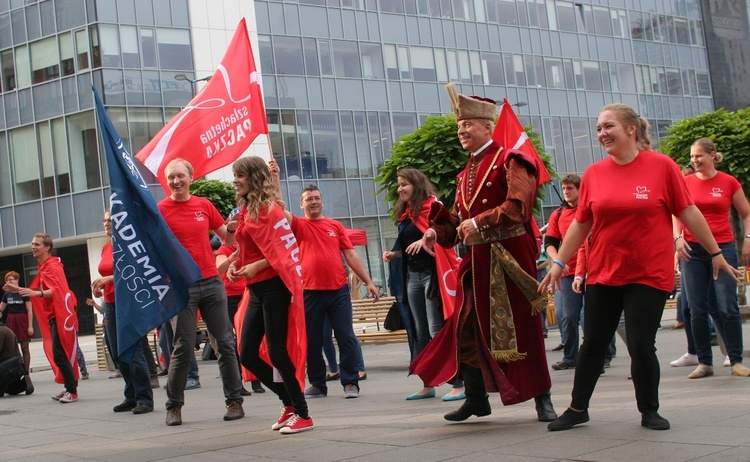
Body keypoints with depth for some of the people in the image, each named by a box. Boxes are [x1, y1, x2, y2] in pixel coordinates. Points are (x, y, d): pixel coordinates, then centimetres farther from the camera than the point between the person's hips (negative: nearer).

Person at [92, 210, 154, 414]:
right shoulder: (106, 248, 14)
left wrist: (108, 279, -24)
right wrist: (98, 286, 4)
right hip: (110, 304, 8)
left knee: (133, 351, -10)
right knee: (117, 354, 8)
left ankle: (145, 399, -5)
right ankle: (131, 397, 17)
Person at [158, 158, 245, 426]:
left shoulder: (204, 206, 9)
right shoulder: (160, 210, -1)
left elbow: (227, 239, 17)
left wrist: (232, 228, -4)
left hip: (211, 282, 3)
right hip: (180, 287, -3)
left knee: (225, 343, 4)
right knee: (183, 348, -3)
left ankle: (234, 401, 12)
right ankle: (174, 406, 10)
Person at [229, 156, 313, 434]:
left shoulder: (267, 208, -9)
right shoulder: (247, 210, 15)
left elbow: (281, 251, -13)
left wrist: (256, 266, -21)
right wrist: (235, 265, 2)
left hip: (274, 286, -9)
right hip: (258, 289, 9)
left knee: (277, 352, -7)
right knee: (247, 354, 7)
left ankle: (303, 415, 5)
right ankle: (289, 402, 22)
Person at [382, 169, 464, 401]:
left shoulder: (431, 205, -6)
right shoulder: (405, 213, 16)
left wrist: (426, 239, -31)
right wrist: (394, 254, 7)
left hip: (432, 274, -8)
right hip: (413, 276, 8)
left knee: (438, 331, -12)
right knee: (420, 333, 11)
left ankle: (459, 384, -9)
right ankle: (428, 385, 18)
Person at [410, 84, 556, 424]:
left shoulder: (509, 161, -6)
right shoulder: (466, 173, 17)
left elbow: (519, 206, -19)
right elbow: (458, 218, 17)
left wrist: (479, 222, -22)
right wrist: (436, 232, -2)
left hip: (510, 256, -7)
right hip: (478, 260, 7)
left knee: (522, 327, -2)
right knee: (469, 326, 7)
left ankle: (542, 399, 8)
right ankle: (476, 398, 19)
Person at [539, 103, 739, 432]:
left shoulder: (662, 166, -6)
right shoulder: (593, 174, 1)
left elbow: (688, 213, -1)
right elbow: (581, 223, 8)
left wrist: (715, 253, 3)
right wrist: (559, 263, 7)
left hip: (649, 275, -3)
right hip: (603, 273, 3)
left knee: (641, 345, -2)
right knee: (593, 343, 8)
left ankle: (649, 411, 18)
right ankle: (578, 408, 21)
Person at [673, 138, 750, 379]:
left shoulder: (729, 182, 2)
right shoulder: (685, 183, 6)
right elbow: (677, 215, 11)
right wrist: (677, 238, -6)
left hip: (723, 248, -2)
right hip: (693, 250, 2)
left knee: (728, 307, -6)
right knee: (697, 311, 1)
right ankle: (704, 362, 9)